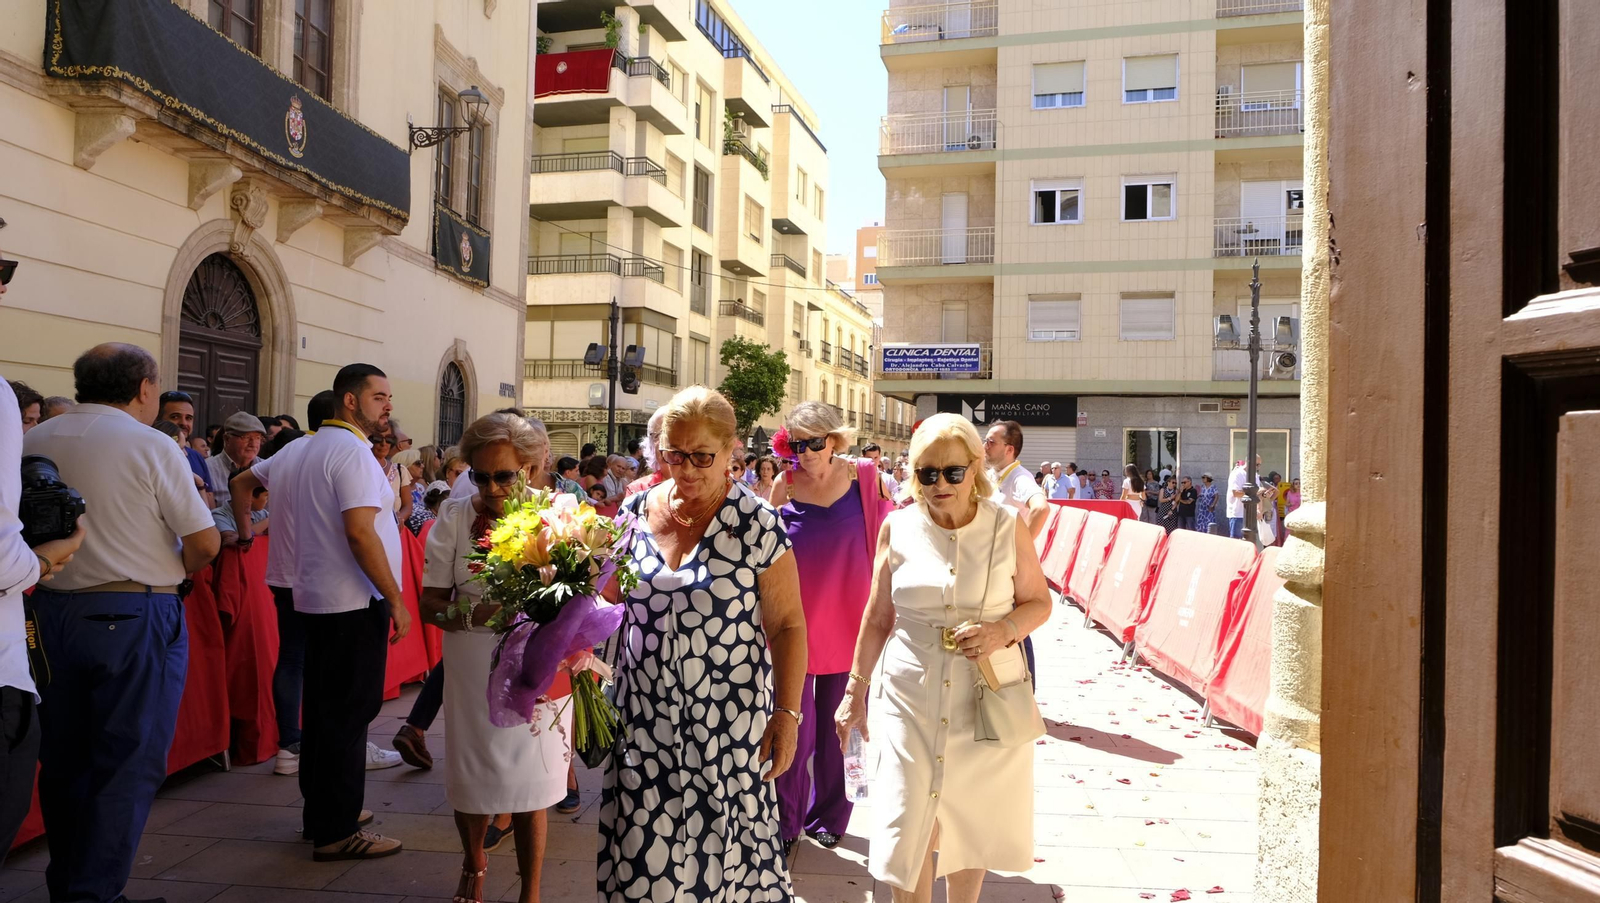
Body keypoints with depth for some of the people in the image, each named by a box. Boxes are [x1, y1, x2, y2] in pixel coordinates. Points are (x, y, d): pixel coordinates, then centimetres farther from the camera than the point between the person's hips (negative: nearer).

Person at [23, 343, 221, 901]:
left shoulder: (32, 441, 4)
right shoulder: (151, 446, -11)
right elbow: (205, 543, -12)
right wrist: (171, 572, 7)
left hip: (52, 609, 6)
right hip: (134, 616, -6)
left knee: (63, 760, 17)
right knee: (128, 766, 3)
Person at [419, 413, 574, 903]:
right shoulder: (456, 517, -5)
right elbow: (430, 603, -4)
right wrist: (472, 614, -24)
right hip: (474, 673, 1)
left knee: (531, 785, 7)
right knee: (472, 776, 14)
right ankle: (473, 862, 46)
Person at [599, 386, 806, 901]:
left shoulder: (757, 524, -10)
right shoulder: (637, 510, 3)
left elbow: (787, 625, -6)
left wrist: (787, 714, -10)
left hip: (727, 723, -3)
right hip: (645, 719, 3)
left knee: (718, 846, 7)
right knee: (643, 857, 8)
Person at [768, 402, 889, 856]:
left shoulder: (863, 478, -4)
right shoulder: (783, 488, -4)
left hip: (847, 622, 1)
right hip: (796, 626, -1)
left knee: (836, 728, 14)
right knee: (794, 729, 3)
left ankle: (827, 815, 32)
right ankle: (786, 822, 20)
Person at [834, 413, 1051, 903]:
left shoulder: (1007, 527, -5)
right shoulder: (898, 528, -2)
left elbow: (1039, 602, 4)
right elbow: (877, 618, 6)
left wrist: (1003, 630, -16)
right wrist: (856, 690, 9)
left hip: (987, 699, 0)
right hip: (910, 698, 0)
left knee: (970, 826, 15)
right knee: (908, 827, 1)